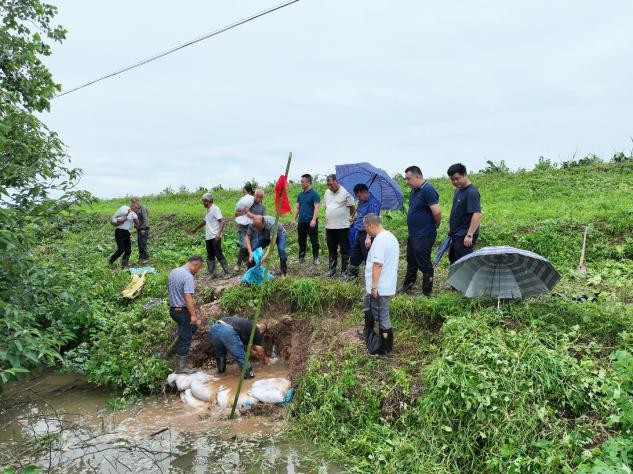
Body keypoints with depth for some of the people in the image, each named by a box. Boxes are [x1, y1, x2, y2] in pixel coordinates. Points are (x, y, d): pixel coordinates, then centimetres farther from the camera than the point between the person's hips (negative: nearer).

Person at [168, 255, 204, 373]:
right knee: (185, 339, 2)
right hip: (183, 311, -9)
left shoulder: (173, 272, 7)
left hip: (173, 309, 9)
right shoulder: (188, 277, -21)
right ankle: (181, 367, 8)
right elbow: (188, 297, -28)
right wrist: (193, 315, -28)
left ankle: (176, 347, 25)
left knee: (193, 327, 27)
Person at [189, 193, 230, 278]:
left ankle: (227, 272, -3)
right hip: (208, 237, 9)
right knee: (210, 257, 9)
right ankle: (212, 274, 14)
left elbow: (222, 221, -19)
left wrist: (219, 233, -30)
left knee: (219, 255, -9)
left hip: (215, 237, -9)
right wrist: (195, 229, 40)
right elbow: (204, 221, 31)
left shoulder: (215, 209, -11)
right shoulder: (207, 210, 15)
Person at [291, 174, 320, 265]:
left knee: (314, 241, 0)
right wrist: (294, 219, 9)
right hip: (301, 222, 6)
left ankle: (315, 258, 10)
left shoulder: (314, 194, -7)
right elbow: (297, 207, 16)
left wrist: (314, 220, -24)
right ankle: (301, 257, 22)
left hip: (311, 222, -6)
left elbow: (316, 208, -15)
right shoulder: (300, 194, 12)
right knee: (301, 240, 12)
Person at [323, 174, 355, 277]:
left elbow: (352, 208, -4)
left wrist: (345, 216, 8)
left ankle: (344, 271, 13)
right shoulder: (327, 193, 10)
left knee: (344, 250, 4)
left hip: (343, 227, -5)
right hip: (329, 227, 6)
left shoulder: (345, 193, -10)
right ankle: (331, 269, 24)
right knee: (331, 250, 14)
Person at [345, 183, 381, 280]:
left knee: (368, 257, -2)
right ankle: (351, 276, 32)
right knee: (354, 255, 18)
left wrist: (368, 237, -31)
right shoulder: (361, 201, 10)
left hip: (367, 234, -9)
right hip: (359, 233, 9)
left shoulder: (373, 203, -19)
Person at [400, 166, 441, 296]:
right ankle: (406, 287, 36)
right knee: (411, 262, 21)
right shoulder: (413, 191, 11)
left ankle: (427, 293, 12)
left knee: (424, 264, 0)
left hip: (424, 236, -10)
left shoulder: (428, 190, -19)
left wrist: (435, 226, -9)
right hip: (413, 234, 10)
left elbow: (437, 212, -24)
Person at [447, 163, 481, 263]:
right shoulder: (458, 190, 11)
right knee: (453, 260, 20)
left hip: (464, 237, -10)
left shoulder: (472, 192, -18)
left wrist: (469, 235, -30)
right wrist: (451, 227, 20)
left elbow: (477, 215, -26)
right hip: (456, 235, 10)